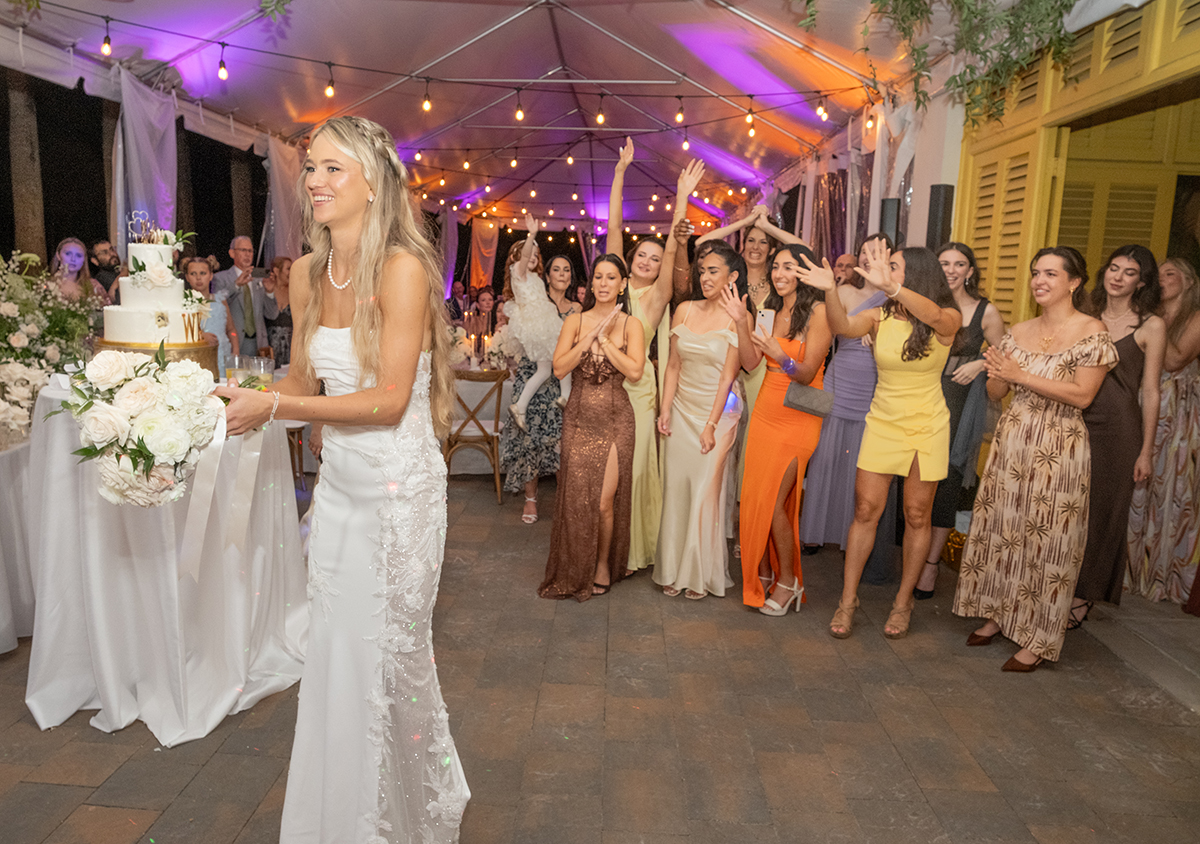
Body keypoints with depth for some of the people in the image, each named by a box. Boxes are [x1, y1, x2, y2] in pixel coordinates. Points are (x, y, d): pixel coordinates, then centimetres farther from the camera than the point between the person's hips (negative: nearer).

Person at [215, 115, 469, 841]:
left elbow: (388, 400, -20)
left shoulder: (402, 268, -16)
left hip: (399, 486, -6)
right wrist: (239, 406, -6)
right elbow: (304, 384, 10)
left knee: (388, 653, 8)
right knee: (333, 651, 15)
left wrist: (271, 407, -22)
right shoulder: (308, 273, 5)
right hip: (338, 483, 6)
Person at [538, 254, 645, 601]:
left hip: (615, 420, -1)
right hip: (579, 419, 2)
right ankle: (576, 571, 26)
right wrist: (592, 336, -13)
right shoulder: (575, 322, 4)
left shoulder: (631, 325, 0)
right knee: (576, 498, 5)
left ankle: (604, 564, 23)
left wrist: (605, 338, -12)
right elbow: (559, 368, -8)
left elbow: (635, 371, -14)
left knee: (605, 501, -3)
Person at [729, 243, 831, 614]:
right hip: (765, 413, 6)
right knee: (754, 497, 4)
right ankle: (763, 574, 21)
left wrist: (780, 355, -33)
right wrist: (741, 322, -9)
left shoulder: (818, 312, -10)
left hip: (797, 418, -6)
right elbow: (750, 363, 2)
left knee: (772, 501, -7)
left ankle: (788, 582, 11)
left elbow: (808, 373, -15)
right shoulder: (770, 310, 10)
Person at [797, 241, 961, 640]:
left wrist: (892, 287, -50)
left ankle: (903, 601, 23)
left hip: (927, 428, -1)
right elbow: (842, 325, -21)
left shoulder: (948, 320, -9)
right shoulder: (879, 316, -3)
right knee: (865, 510, 2)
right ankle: (848, 599, 12)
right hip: (883, 423, 2)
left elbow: (935, 316, -33)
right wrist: (830, 290, -41)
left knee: (917, 517, 7)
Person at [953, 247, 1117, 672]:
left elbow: (1083, 395, -15)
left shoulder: (1092, 331, -6)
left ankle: (1038, 638, 11)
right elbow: (996, 393, 11)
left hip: (1059, 448, -5)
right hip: (1011, 441, 5)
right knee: (1002, 525, 10)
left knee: (1048, 537, 1)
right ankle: (997, 613, 25)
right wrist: (996, 375, -12)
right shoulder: (1019, 331, 9)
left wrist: (1021, 375, -17)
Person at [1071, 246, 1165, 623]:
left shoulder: (1150, 326, -2)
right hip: (1075, 422, 3)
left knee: (1102, 510, 5)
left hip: (1117, 427, -3)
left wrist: (1146, 450, -5)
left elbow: (1150, 391, -3)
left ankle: (1084, 596, 19)